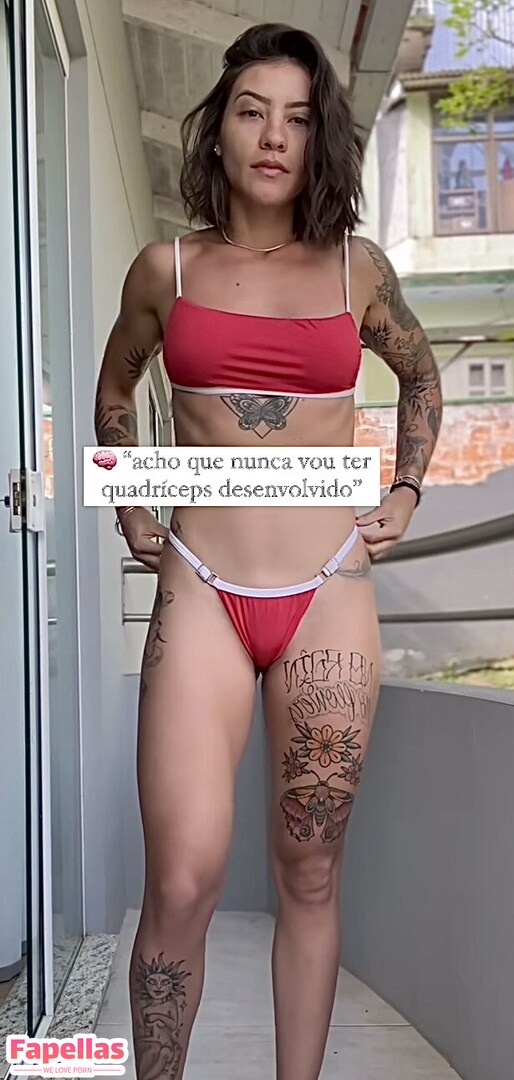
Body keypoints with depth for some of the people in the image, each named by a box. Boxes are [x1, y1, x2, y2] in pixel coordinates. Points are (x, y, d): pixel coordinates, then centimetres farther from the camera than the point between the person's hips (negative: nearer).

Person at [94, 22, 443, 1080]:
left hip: (329, 596, 1)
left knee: (310, 875, 8)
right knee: (182, 881, -8)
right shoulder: (167, 267, 6)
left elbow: (421, 374, 25)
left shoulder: (357, 267, 7)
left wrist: (406, 491, 15)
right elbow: (115, 386, 24)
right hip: (200, 593, -1)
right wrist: (127, 503, 14)